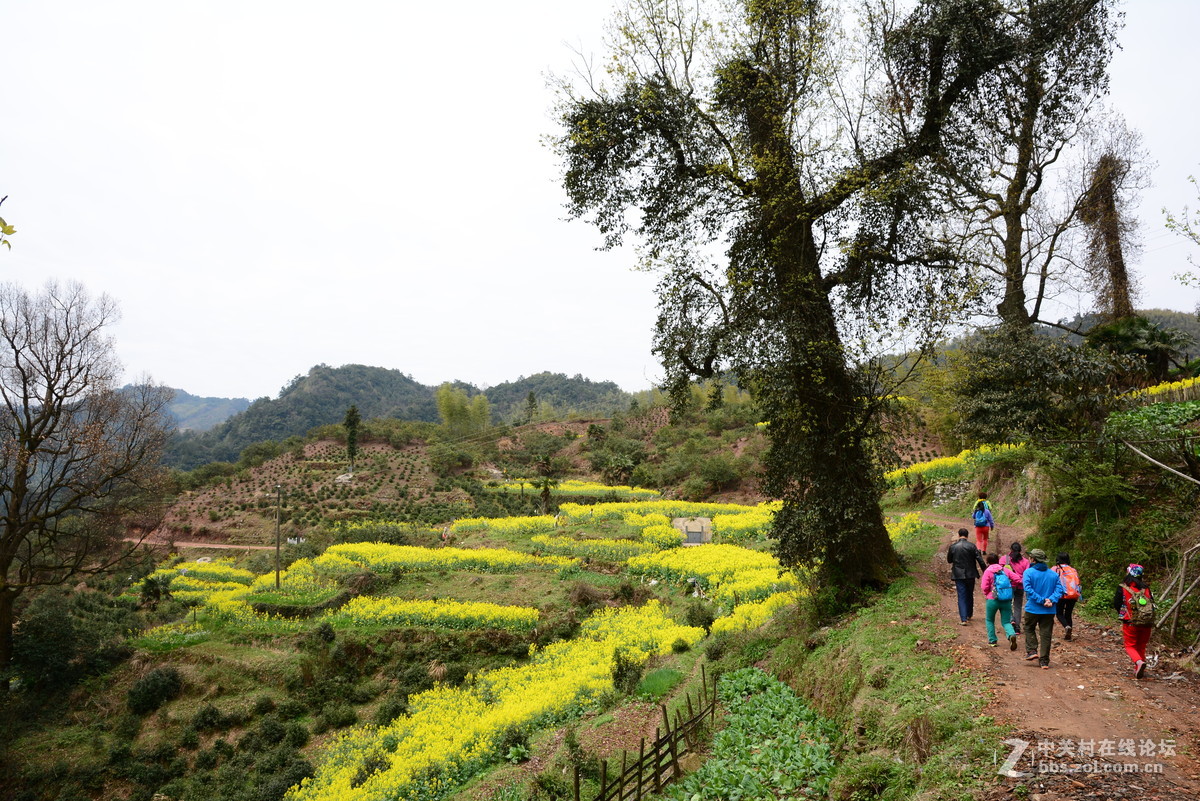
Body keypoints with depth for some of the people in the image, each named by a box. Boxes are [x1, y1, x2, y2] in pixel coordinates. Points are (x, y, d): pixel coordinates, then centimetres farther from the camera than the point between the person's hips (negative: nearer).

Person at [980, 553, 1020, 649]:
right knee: (1006, 622, 10)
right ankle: (1012, 635, -19)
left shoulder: (988, 571, -6)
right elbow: (1017, 579, -3)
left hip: (993, 600, -3)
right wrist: (1010, 587, 13)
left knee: (989, 620, 18)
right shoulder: (1005, 570, 4)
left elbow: (984, 587, -11)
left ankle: (992, 641, 16)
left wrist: (986, 593, 10)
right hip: (1006, 600, 3)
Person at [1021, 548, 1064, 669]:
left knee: (1029, 628, 20)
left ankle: (1032, 651, 7)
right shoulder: (1054, 574, 5)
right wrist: (1051, 600, -14)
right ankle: (1044, 661, 10)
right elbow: (1059, 589, -5)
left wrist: (1042, 600, -17)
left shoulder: (1028, 572, -8)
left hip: (1033, 609, -3)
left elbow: (1028, 589, -19)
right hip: (1049, 611, 3)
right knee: (1046, 634, 7)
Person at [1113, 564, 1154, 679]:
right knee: (1141, 646, 18)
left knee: (1130, 646, 8)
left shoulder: (1122, 587, -7)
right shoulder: (1146, 588, 1)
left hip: (1130, 622, -3)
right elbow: (1152, 604, 5)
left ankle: (1139, 662, -20)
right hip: (1147, 623, 3)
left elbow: (1116, 604, -5)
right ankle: (1138, 670, 19)